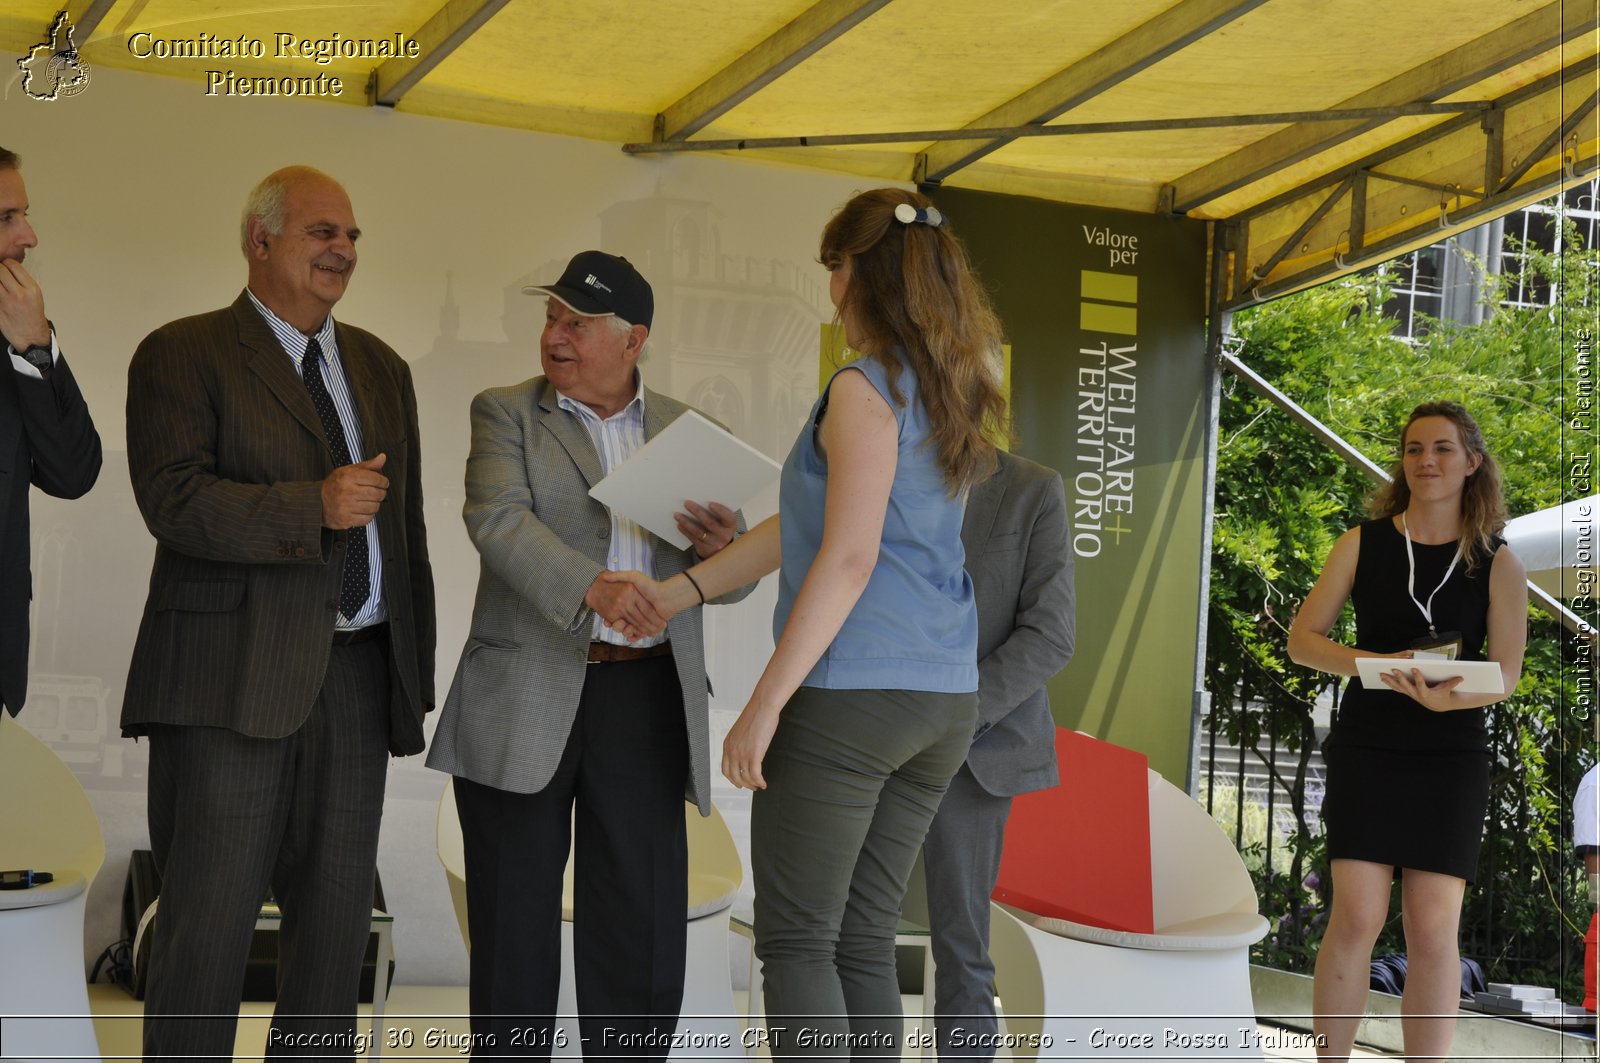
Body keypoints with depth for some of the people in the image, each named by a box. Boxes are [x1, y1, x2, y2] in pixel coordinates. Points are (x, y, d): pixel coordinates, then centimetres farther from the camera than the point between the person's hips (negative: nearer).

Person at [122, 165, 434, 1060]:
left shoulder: (382, 367, 18)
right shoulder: (183, 355, 0)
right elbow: (174, 500, -14)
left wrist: (414, 672, 15)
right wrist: (314, 506, -22)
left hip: (358, 675, 6)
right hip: (234, 679, -6)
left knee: (338, 918, 10)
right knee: (209, 925, -4)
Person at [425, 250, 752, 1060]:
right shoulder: (506, 413, 5)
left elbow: (734, 581, 11)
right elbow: (498, 519, -14)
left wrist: (722, 548, -14)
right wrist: (591, 585, -31)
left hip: (645, 700, 2)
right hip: (524, 704, -2)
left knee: (642, 928, 3)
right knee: (515, 928, 5)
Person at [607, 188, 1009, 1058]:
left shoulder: (865, 389, -10)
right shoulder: (948, 393, 15)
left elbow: (848, 557, -18)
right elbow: (808, 523, 17)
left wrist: (764, 704, -17)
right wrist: (679, 593, 19)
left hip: (851, 694, -8)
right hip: (943, 701, 8)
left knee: (797, 941, 0)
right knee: (863, 942, 12)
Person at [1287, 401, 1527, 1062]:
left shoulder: (1497, 564, 3)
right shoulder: (1363, 544, 3)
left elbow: (1506, 671, -2)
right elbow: (1303, 639, 2)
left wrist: (1450, 698, -23)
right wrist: (1378, 666, -16)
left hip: (1452, 759, 1)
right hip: (1366, 751, 0)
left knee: (1434, 927, -2)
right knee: (1357, 915, -9)